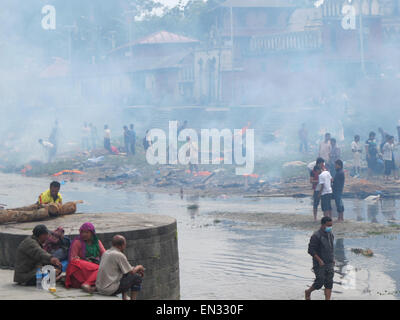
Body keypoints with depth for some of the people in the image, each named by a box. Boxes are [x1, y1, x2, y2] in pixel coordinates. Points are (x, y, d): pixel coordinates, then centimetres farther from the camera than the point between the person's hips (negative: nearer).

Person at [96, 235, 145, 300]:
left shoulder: (106, 253, 11)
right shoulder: (119, 255, -15)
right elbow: (131, 272, -7)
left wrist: (136, 269, 17)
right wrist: (138, 267, 12)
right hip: (110, 291, -9)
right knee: (137, 277, 1)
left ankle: (124, 298, 29)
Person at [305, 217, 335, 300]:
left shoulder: (330, 235, 8)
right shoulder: (316, 236, -15)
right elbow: (311, 250, -16)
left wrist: (333, 259, 13)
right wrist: (319, 260, -20)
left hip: (329, 263, 6)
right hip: (319, 264, -6)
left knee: (329, 283, 0)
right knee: (320, 282, -4)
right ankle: (308, 292, 23)